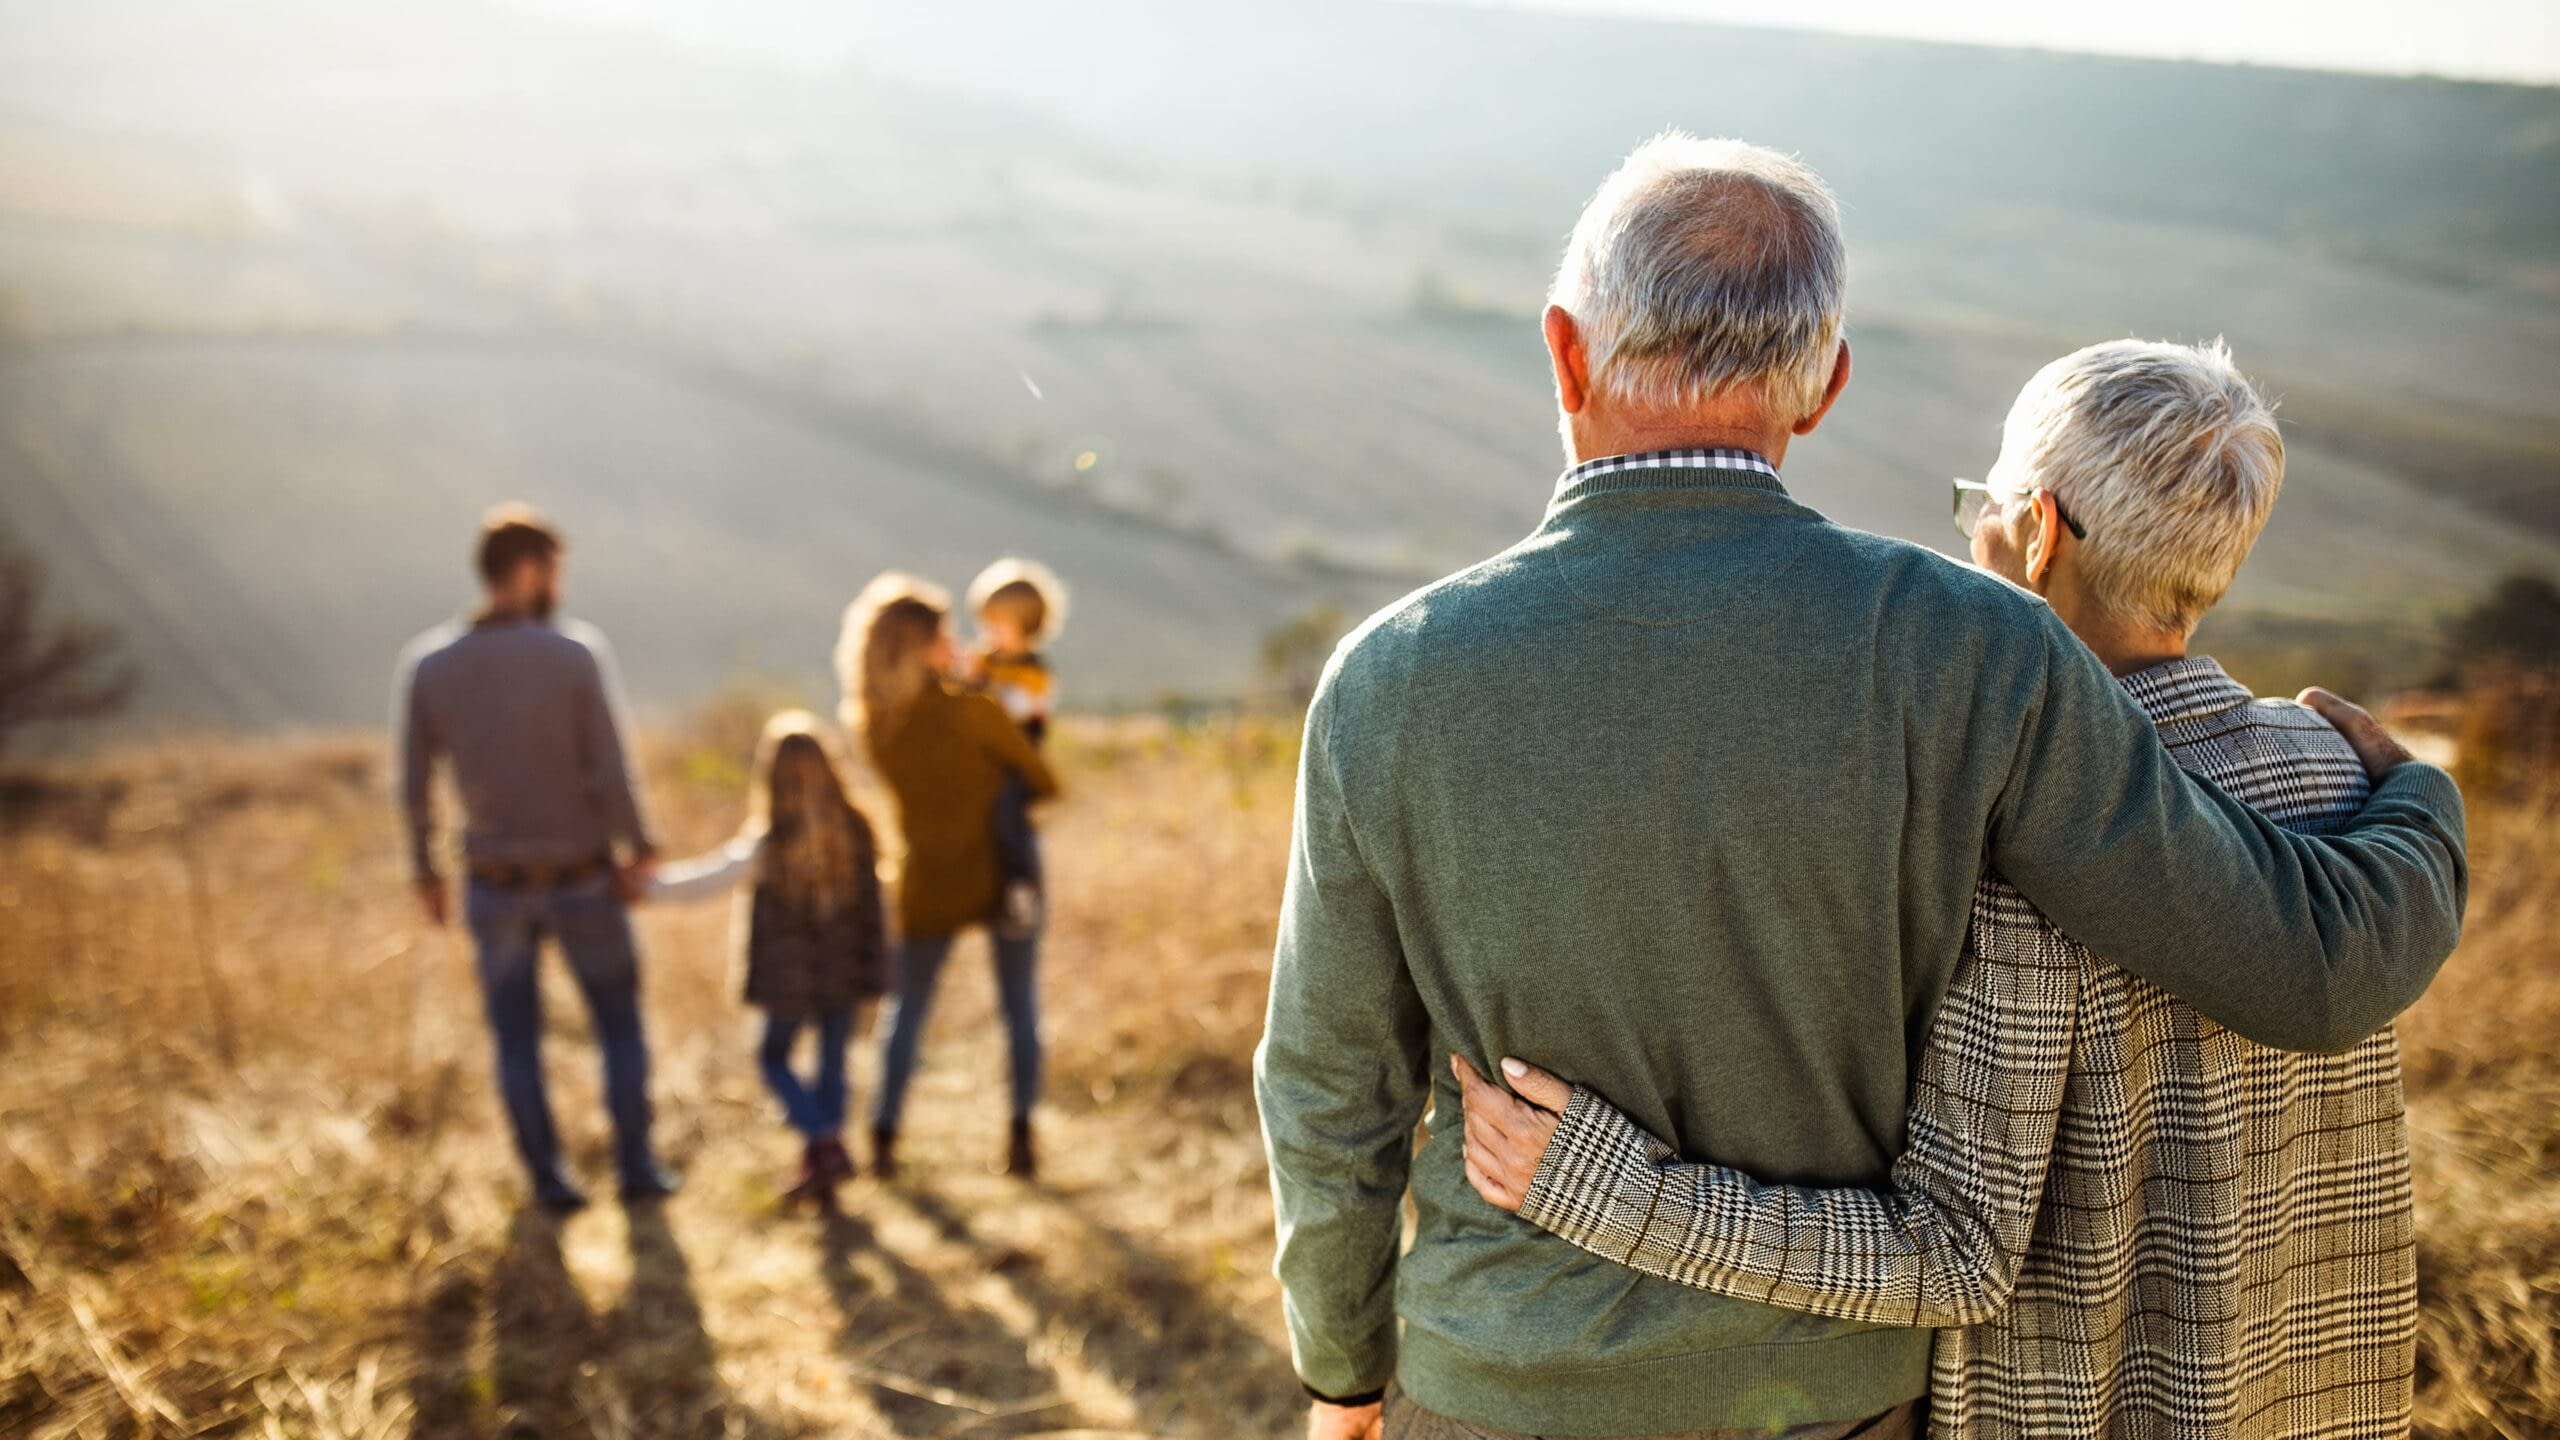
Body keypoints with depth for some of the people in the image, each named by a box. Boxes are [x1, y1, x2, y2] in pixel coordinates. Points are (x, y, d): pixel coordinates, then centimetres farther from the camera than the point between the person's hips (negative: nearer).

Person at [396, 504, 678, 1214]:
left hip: (494, 886, 2)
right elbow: (610, 773, -19)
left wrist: (425, 870, 11)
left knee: (516, 1036, 16)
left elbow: (414, 787, -4)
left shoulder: (426, 663, -9)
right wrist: (640, 850, -4)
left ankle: (548, 1179, 20)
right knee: (619, 1022, 17)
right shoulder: (577, 652, -18)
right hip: (583, 881, -2)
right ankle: (636, 1165, 22)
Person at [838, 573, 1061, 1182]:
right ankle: (1021, 1139, 10)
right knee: (1019, 1006, 11)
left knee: (907, 1008, 16)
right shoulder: (972, 710, -19)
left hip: (929, 885, 3)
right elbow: (1044, 783, -10)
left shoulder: (871, 724, -5)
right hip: (1003, 875, -3)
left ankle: (883, 1140, 12)